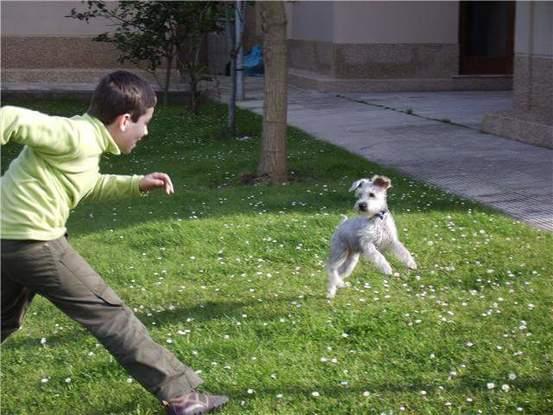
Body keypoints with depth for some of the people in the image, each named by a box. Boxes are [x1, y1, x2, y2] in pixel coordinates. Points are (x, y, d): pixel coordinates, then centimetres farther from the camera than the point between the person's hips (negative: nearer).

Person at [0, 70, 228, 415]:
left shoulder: (84, 140, 13)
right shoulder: (77, 136, -17)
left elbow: (86, 186, 30)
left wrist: (136, 184, 21)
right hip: (32, 241, -10)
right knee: (109, 313, -4)